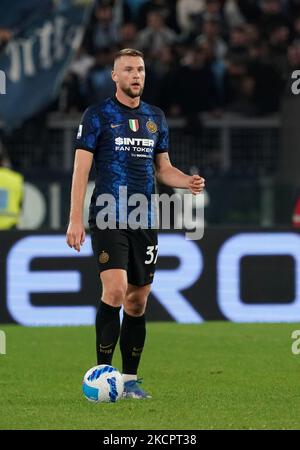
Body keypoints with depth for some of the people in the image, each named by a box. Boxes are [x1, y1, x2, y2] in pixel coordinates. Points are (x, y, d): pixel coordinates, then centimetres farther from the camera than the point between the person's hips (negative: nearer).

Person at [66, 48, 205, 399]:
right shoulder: (98, 115, -2)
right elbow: (81, 168, -5)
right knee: (115, 290, -19)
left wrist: (188, 182, -2)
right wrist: (75, 219, -12)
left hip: (144, 221, 5)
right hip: (108, 220, -5)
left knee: (138, 301, 7)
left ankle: (130, 379, 14)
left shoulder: (155, 118, 14)